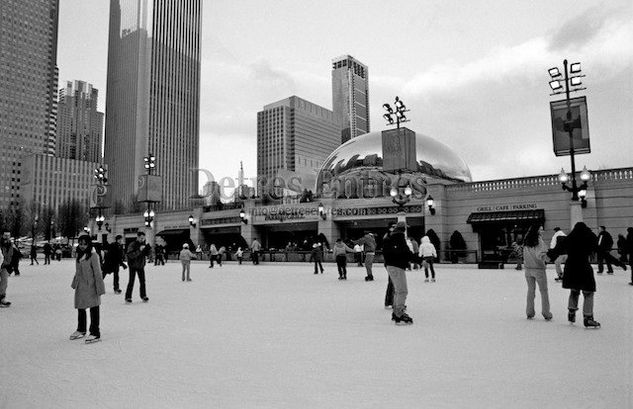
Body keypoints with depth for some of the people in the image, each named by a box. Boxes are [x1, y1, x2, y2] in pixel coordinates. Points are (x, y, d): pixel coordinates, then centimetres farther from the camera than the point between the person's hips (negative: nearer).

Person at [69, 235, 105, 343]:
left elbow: (97, 273, -15)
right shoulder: (79, 255, 10)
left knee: (93, 309, -2)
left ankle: (95, 334, 4)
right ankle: (81, 330, 37)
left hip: (90, 287, -8)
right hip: (80, 287, 8)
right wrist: (74, 283, 22)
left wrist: (100, 288, -16)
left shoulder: (93, 256, -14)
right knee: (80, 308, 19)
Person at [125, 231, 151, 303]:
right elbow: (131, 255, -26)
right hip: (133, 266, -5)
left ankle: (143, 296, 16)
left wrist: (149, 249, -14)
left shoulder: (143, 244, 3)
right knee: (131, 282, -4)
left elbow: (146, 254, 6)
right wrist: (139, 250, -35)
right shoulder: (132, 245, -15)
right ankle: (128, 297, 4)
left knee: (142, 281, 6)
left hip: (141, 266, 5)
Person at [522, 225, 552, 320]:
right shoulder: (539, 241, -14)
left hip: (528, 269, 5)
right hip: (538, 269, -5)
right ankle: (546, 314, 12)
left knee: (531, 290, 14)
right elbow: (539, 255, -22)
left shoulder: (526, 241, 4)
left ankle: (529, 313, 16)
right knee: (543, 291, 8)